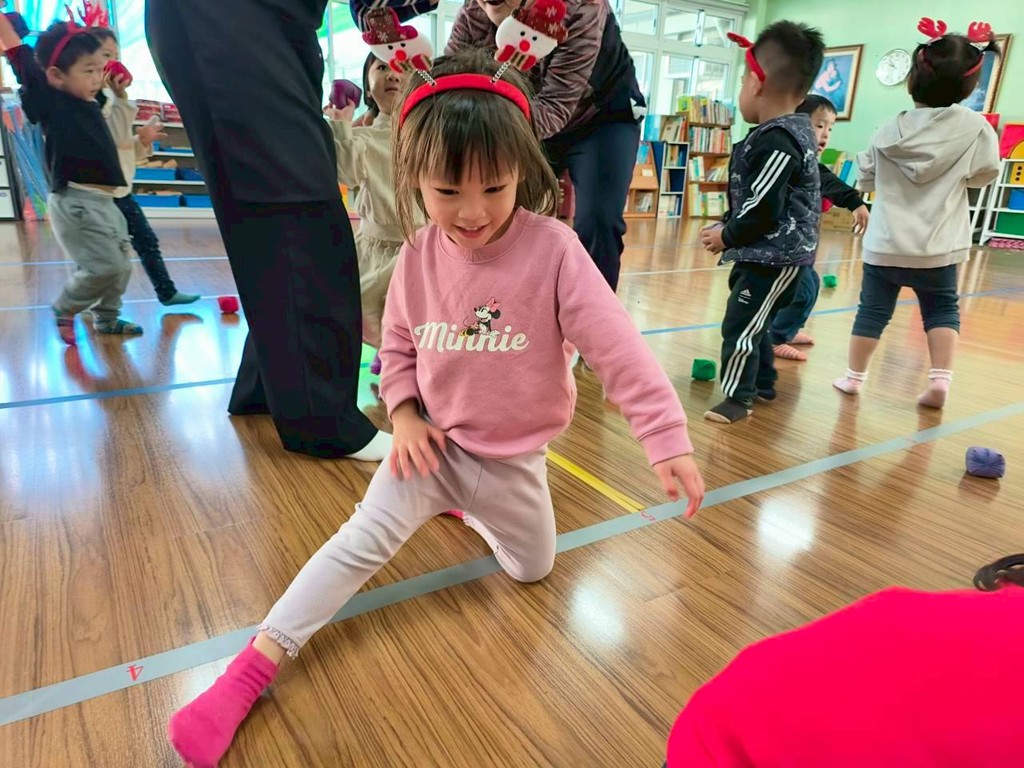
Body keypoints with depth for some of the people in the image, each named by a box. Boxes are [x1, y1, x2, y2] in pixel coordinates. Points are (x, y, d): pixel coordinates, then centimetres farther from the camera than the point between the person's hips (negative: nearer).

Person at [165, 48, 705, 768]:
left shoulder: (553, 249, -23)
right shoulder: (419, 256, -10)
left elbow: (619, 346, -25)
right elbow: (397, 344, 5)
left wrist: (669, 438, -29)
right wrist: (405, 415, -10)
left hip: (513, 457, 0)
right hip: (434, 443, 1)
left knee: (533, 568, 20)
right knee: (363, 541, -11)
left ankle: (466, 507, 47)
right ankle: (252, 668, 0)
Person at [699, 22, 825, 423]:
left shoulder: (775, 140, -22)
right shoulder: (793, 131, 11)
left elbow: (764, 210, -24)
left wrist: (728, 237, -10)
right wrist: (727, 227, 9)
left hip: (773, 257, -11)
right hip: (774, 253, 11)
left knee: (740, 326, -5)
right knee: (753, 322, 20)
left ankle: (738, 398, 3)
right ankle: (763, 382, 34)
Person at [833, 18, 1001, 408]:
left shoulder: (891, 130, 0)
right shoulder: (975, 126, -4)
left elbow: (866, 177, 10)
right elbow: (985, 174, 4)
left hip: (886, 243, 0)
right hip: (938, 245, 0)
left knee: (873, 309, 9)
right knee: (942, 309, 14)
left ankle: (854, 376, 15)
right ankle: (940, 377, 3)